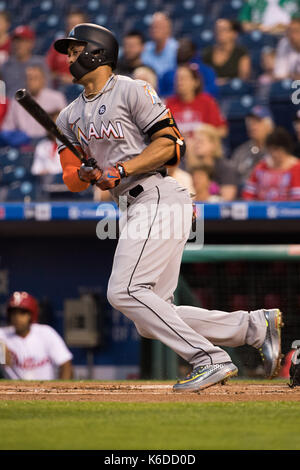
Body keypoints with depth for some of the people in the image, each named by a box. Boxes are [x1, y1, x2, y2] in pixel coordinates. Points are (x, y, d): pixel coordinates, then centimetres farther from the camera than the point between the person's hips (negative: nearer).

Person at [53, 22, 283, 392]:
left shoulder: (131, 90, -2)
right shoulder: (70, 118, 20)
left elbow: (169, 143, -8)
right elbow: (71, 179, 15)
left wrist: (121, 170, -18)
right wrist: (84, 175, -8)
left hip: (159, 199, -8)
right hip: (131, 210, 8)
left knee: (124, 292, -22)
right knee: (151, 319, 1)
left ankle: (211, 361, -21)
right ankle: (257, 325, 8)